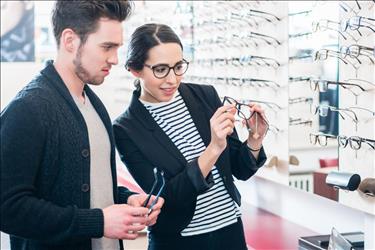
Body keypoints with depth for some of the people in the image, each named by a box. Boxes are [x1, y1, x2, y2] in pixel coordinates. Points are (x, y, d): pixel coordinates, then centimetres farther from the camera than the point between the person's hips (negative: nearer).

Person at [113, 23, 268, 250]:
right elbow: (163, 198, -19)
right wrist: (214, 149, -27)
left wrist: (255, 139, -16)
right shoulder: (126, 130, -13)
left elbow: (240, 170, 3)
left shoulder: (206, 95, -5)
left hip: (231, 231, 3)